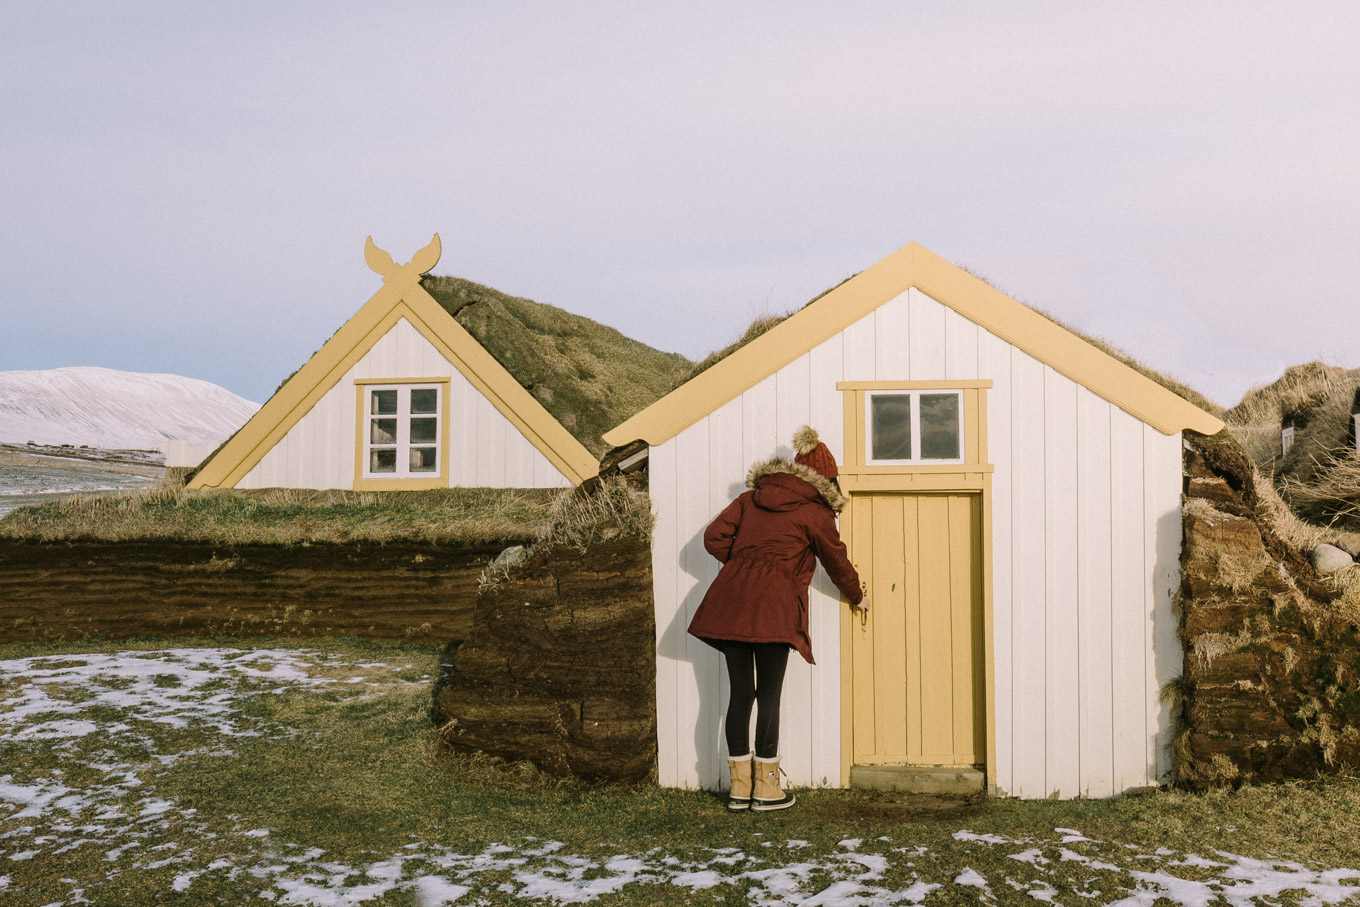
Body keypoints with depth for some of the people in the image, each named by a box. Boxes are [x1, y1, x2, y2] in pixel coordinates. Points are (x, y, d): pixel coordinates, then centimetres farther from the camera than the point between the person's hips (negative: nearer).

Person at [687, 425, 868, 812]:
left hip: (729, 601, 5)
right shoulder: (815, 512, 6)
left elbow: (714, 537, 12)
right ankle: (766, 787, 8)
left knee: (740, 693, 9)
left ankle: (739, 786, 15)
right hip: (773, 606, -5)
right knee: (769, 694, 3)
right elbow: (836, 560, 16)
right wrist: (858, 596, 33)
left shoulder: (751, 498, 19)